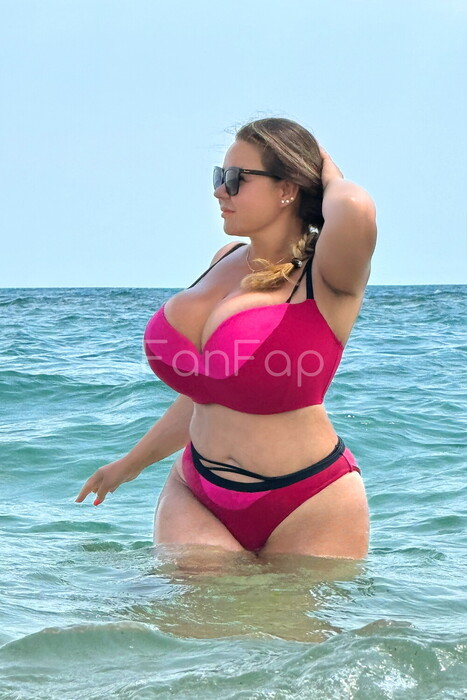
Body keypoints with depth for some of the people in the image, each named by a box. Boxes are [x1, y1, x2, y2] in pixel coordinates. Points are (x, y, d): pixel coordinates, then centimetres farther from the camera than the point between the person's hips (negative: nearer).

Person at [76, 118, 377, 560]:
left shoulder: (327, 279, -11)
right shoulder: (227, 260, 10)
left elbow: (354, 210, -38)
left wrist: (332, 181, -13)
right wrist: (133, 463, 31)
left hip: (308, 512, -5)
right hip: (196, 498, 5)